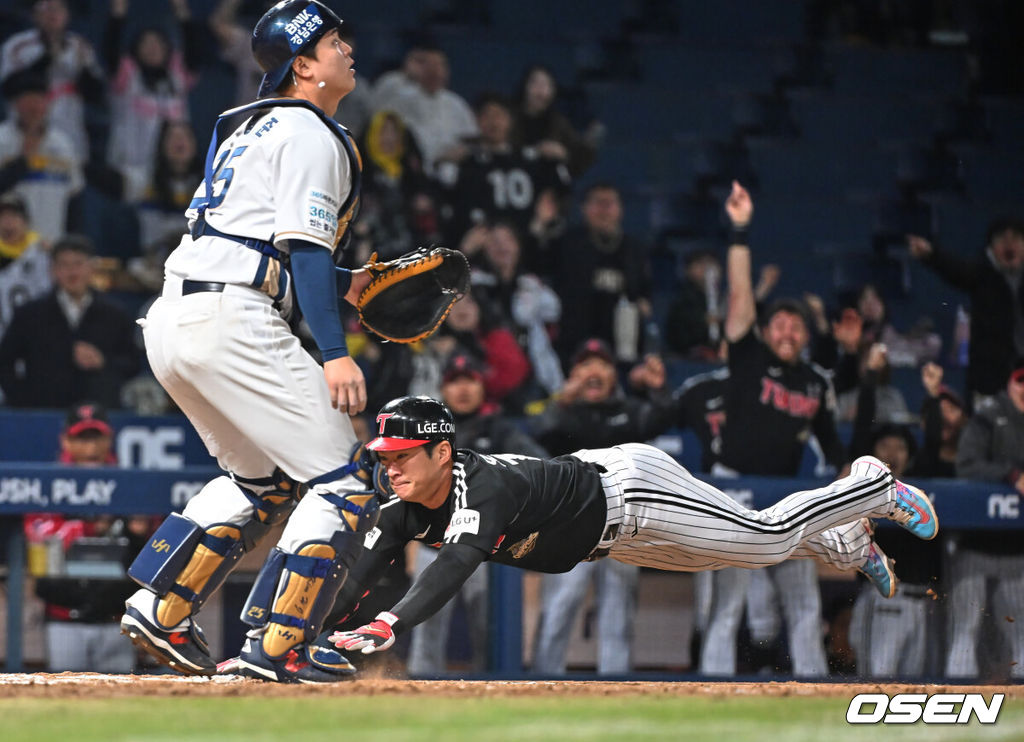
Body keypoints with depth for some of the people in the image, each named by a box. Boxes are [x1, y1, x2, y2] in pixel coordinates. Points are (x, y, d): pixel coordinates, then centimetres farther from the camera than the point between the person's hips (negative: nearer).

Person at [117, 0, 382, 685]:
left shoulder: (253, 128, 27)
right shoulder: (312, 135, -2)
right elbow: (304, 244, -13)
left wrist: (345, 285, 25)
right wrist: (335, 352, -19)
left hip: (170, 319, 10)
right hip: (231, 319, -10)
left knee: (266, 480, 22)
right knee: (340, 482, -6)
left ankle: (162, 609, 11)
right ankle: (277, 644, -13)